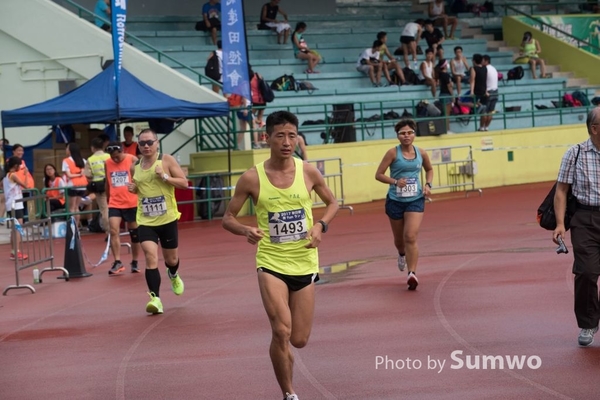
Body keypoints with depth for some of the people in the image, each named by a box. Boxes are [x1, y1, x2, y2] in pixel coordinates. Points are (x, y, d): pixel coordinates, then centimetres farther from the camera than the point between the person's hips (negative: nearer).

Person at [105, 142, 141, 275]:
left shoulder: (132, 161, -7)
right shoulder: (107, 164, 4)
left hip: (132, 203, -2)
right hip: (115, 204, 2)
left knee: (134, 233, 7)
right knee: (113, 231, -13)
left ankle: (134, 263, 20)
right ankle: (117, 262, -13)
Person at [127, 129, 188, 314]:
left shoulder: (167, 160, -6)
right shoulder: (136, 166, 5)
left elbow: (184, 183, -8)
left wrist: (165, 176, -21)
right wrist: (133, 188, 0)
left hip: (167, 219, -1)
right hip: (145, 221, 1)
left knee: (171, 258, 15)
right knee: (150, 257, -17)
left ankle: (173, 275, 52)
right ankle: (155, 298, -17)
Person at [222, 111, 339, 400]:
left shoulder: (308, 172, -4)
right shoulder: (252, 178, -9)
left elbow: (332, 203, 12)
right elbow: (228, 218, 0)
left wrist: (320, 225, -8)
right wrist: (246, 230, -22)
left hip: (304, 262, 2)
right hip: (271, 262, -2)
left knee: (299, 340, 6)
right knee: (281, 332, -18)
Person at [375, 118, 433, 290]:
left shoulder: (421, 153, 1)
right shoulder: (393, 153, -8)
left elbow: (429, 170, 20)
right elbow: (379, 174, -7)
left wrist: (428, 184, 2)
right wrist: (395, 181, -22)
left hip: (415, 200, 0)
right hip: (395, 200, 0)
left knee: (411, 237, -16)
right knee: (399, 238, 16)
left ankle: (412, 274, -17)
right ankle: (402, 255, 51)